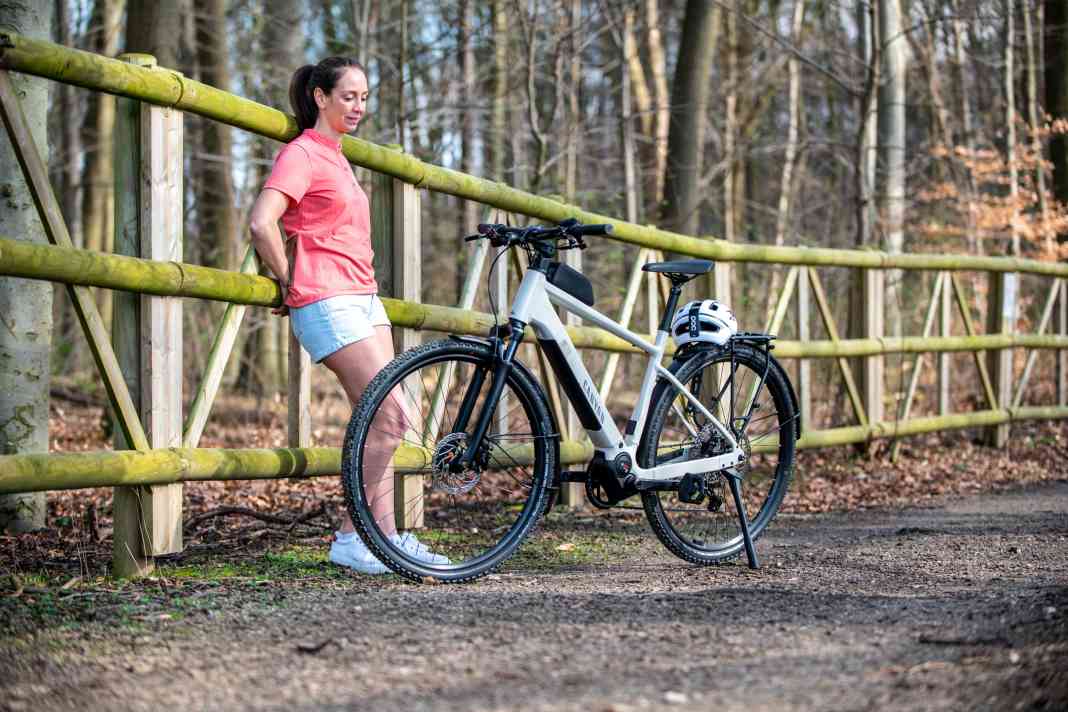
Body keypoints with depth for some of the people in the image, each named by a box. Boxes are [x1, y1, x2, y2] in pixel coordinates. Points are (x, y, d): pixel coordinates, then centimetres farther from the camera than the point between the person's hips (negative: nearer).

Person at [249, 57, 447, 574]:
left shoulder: (336, 157, 21)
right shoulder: (301, 153, -8)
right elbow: (262, 222, -21)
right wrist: (290, 284, -12)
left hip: (364, 298, 9)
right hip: (328, 303, -9)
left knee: (376, 422, 5)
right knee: (390, 419, -13)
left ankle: (387, 536, 9)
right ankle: (348, 537, -6)